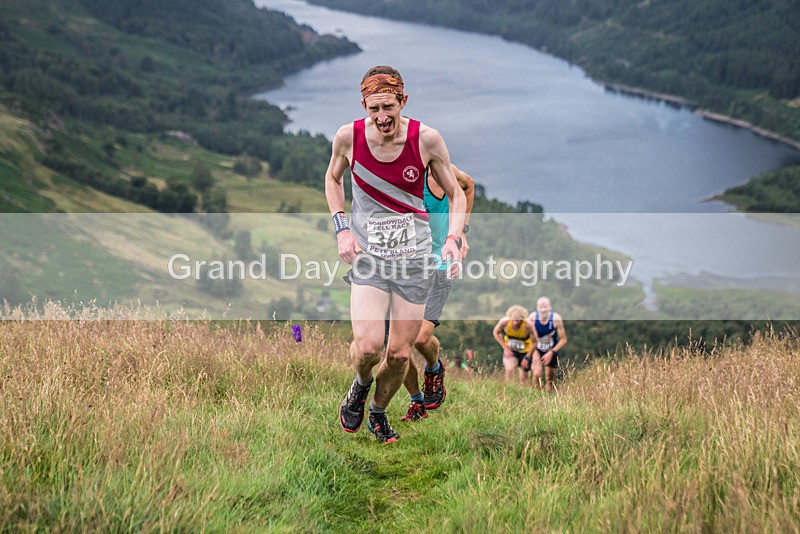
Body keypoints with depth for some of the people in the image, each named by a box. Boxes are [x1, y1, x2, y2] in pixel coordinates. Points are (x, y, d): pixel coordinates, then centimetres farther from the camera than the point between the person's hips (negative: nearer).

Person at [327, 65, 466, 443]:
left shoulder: (427, 139, -11)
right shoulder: (349, 136, -9)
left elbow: (456, 195, 2)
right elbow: (333, 178, 13)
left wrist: (452, 238, -15)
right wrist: (341, 229, 0)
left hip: (415, 257, 1)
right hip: (367, 255, 0)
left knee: (399, 354, 5)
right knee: (367, 347, -18)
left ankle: (378, 411, 35)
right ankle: (361, 383, 18)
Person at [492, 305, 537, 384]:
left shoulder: (528, 325, -29)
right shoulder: (504, 321, -25)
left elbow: (534, 342, -16)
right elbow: (495, 332, -5)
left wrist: (527, 358, -13)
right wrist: (505, 347, -11)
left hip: (525, 351, 0)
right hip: (510, 350, 0)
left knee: (523, 379, 6)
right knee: (509, 369, -27)